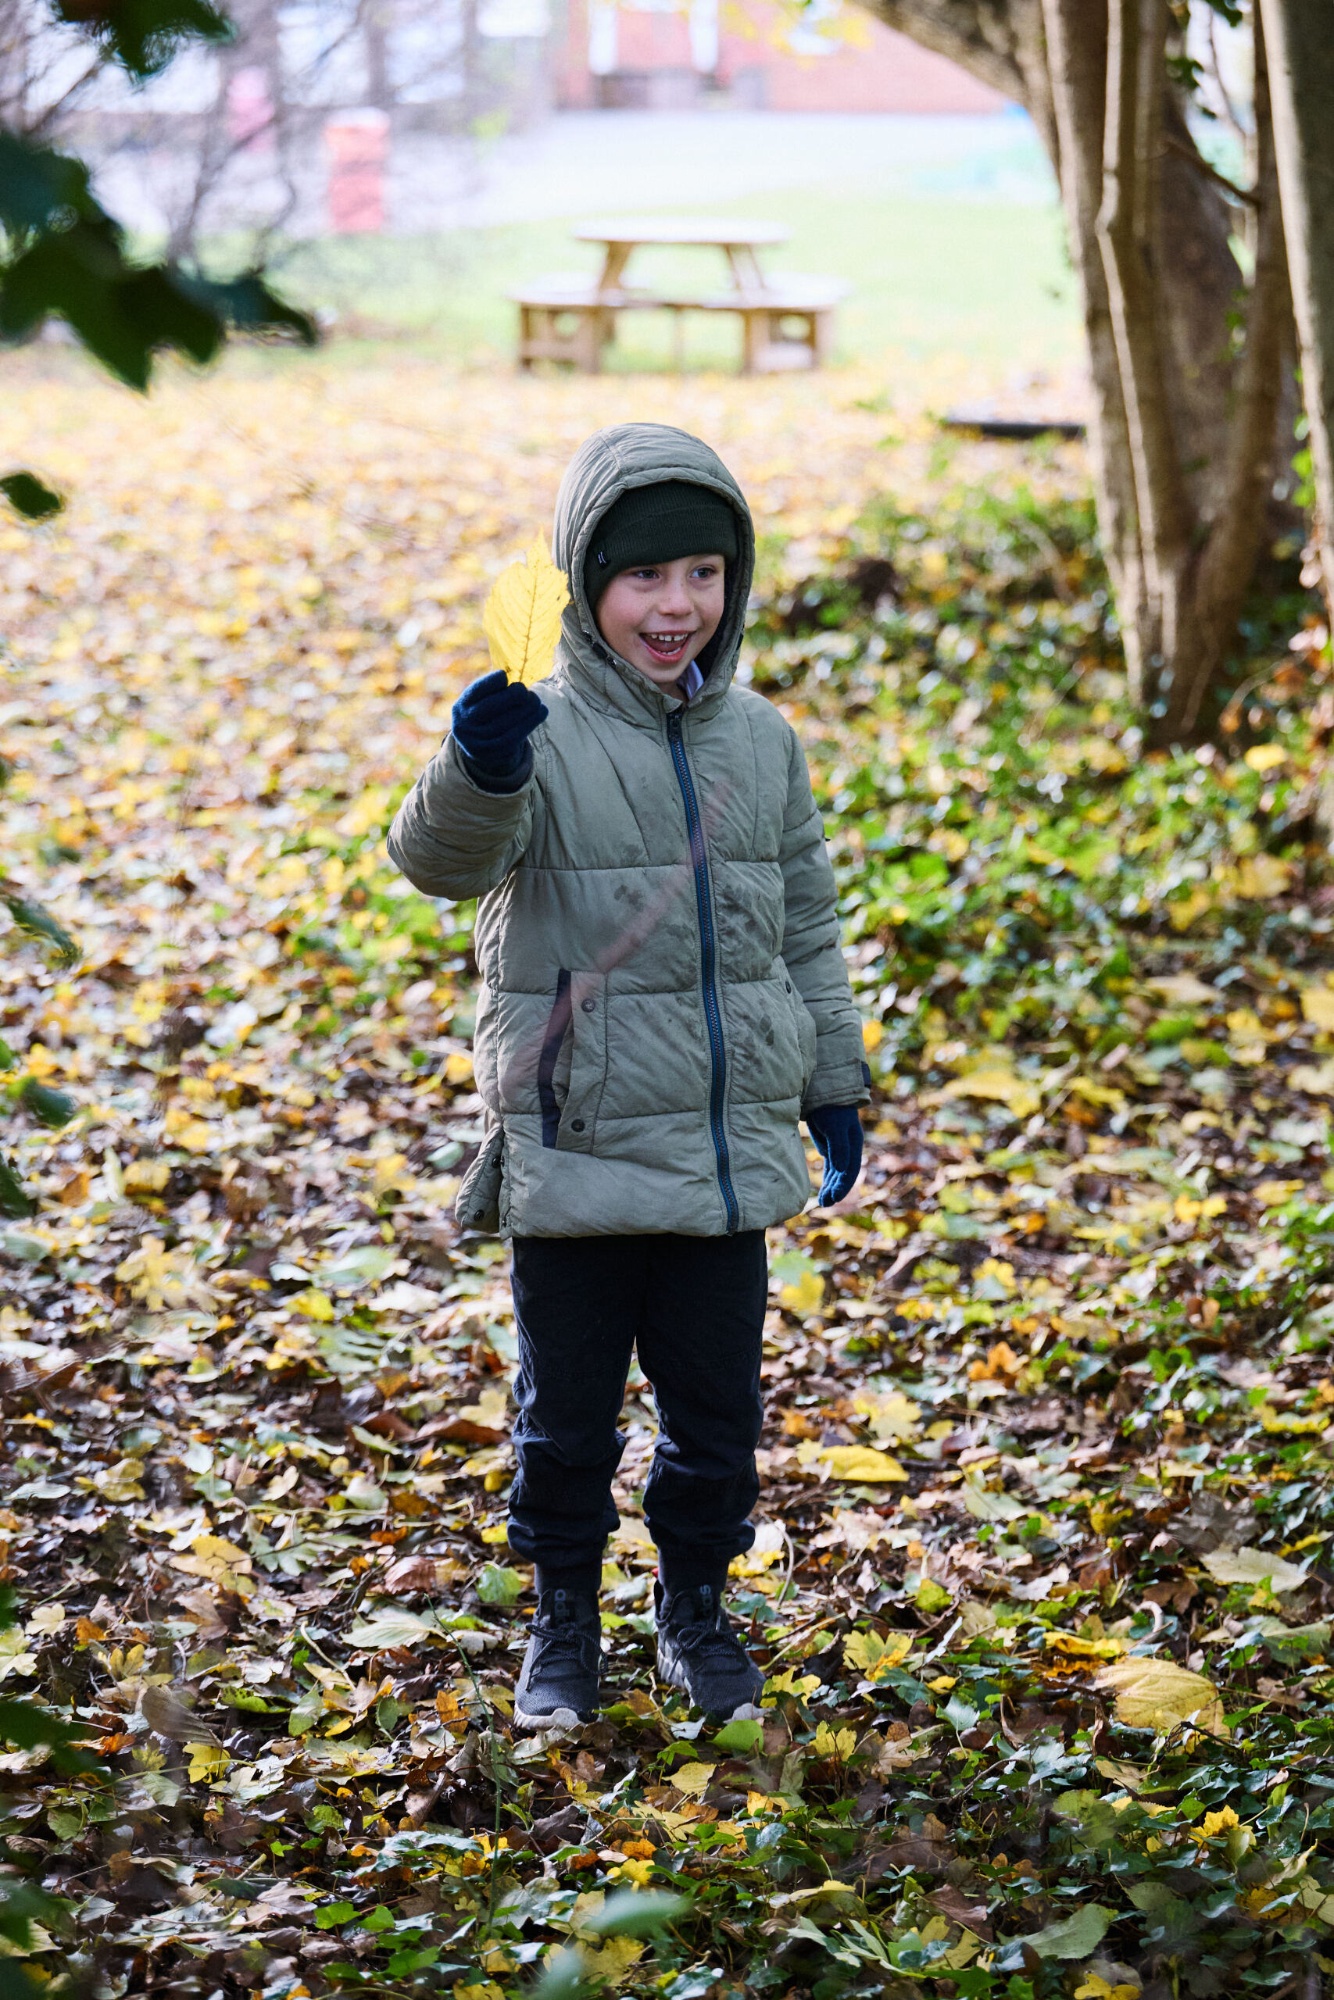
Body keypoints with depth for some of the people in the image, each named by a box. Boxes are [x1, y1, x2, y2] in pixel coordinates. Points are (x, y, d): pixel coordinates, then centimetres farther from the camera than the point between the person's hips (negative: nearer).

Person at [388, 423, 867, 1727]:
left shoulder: (759, 742, 5)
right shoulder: (541, 738, -10)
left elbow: (805, 923, 16)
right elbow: (443, 860, -29)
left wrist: (833, 1083, 18)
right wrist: (475, 777, -50)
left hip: (729, 1154, 4)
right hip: (574, 1157, -4)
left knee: (716, 1410, 14)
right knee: (567, 1413, 10)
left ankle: (695, 1609, 35)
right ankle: (562, 1624, 30)